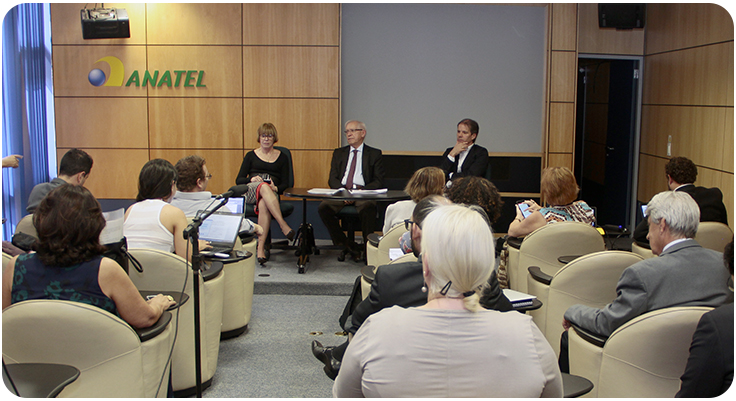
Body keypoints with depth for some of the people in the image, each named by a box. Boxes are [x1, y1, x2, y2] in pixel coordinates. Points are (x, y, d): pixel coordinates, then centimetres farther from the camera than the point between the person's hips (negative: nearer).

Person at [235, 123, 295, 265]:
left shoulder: (282, 157, 20)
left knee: (264, 204, -40)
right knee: (264, 187, -39)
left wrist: (276, 188, -12)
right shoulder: (251, 155, 20)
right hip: (250, 191, 0)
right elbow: (238, 180, 12)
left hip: (271, 193, 0)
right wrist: (252, 179, -10)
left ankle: (261, 247, -47)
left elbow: (285, 183, 11)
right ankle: (284, 226, -49)